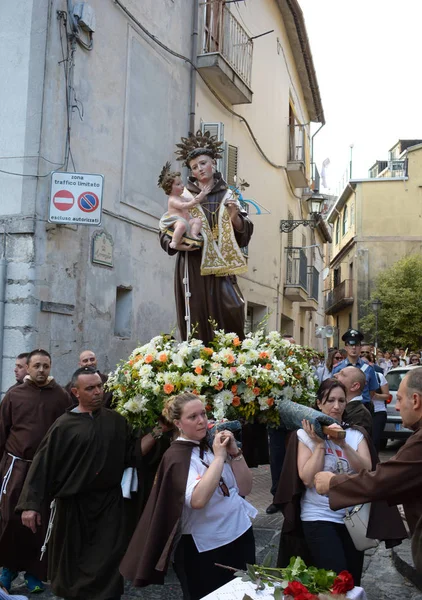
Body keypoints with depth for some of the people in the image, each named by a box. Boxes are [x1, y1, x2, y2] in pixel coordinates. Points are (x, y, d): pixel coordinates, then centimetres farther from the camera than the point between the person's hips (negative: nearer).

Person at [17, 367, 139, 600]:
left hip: (109, 501, 1)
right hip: (72, 503, -1)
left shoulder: (116, 421, 1)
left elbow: (130, 455, 2)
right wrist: (30, 504, -15)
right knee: (71, 561, 15)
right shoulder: (65, 424, -9)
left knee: (105, 562, 2)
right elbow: (43, 464, -10)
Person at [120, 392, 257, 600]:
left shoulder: (214, 444, 2)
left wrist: (234, 452, -11)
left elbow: (244, 488, 1)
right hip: (205, 549, -6)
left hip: (241, 535, 6)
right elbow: (198, 500, -31)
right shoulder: (176, 456, -14)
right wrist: (219, 457, -25)